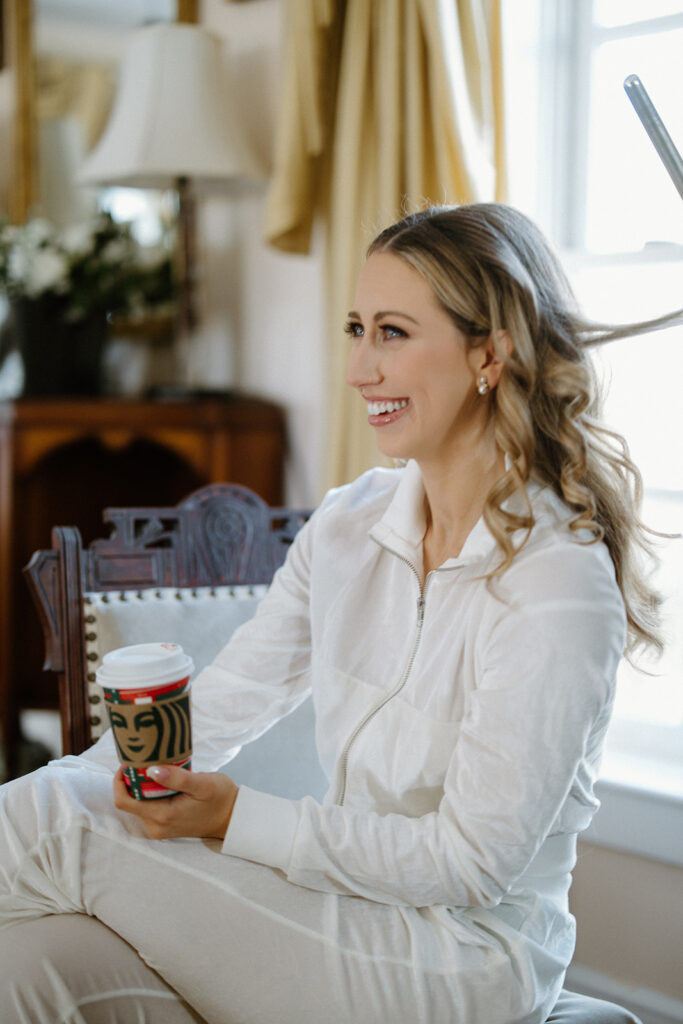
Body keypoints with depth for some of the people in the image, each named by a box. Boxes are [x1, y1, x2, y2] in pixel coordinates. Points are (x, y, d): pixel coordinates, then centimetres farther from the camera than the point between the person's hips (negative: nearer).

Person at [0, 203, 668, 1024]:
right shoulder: (348, 525, 5)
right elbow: (218, 706, 4)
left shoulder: (559, 582, -18)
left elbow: (473, 861, -18)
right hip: (353, 914, 6)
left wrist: (234, 817, -22)